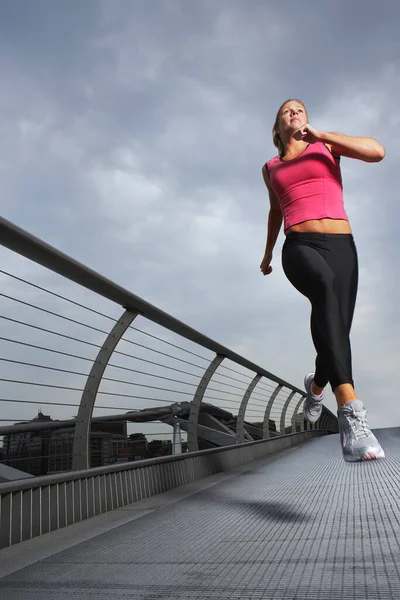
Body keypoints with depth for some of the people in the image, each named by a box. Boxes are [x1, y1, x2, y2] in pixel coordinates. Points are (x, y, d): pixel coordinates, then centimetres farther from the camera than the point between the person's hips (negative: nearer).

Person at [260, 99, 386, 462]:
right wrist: (268, 254, 45)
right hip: (299, 248, -1)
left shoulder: (325, 145, 18)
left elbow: (377, 152, 0)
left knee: (336, 337, -5)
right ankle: (351, 412, -49)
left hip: (340, 246, 1)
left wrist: (318, 135, -3)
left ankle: (316, 385, 35)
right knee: (326, 285, -38)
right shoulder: (270, 168, 24)